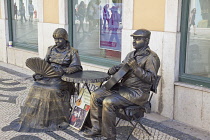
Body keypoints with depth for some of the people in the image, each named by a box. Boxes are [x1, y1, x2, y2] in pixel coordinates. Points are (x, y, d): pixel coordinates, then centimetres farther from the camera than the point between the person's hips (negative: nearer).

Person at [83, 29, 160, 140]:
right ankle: (97, 128, 6)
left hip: (137, 93, -9)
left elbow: (151, 78, -18)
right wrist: (113, 70, 2)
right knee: (95, 96, -2)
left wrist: (136, 68, -26)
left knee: (108, 102, -26)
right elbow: (121, 67, 25)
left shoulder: (151, 57, -9)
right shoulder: (131, 54, 17)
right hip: (122, 86, 9)